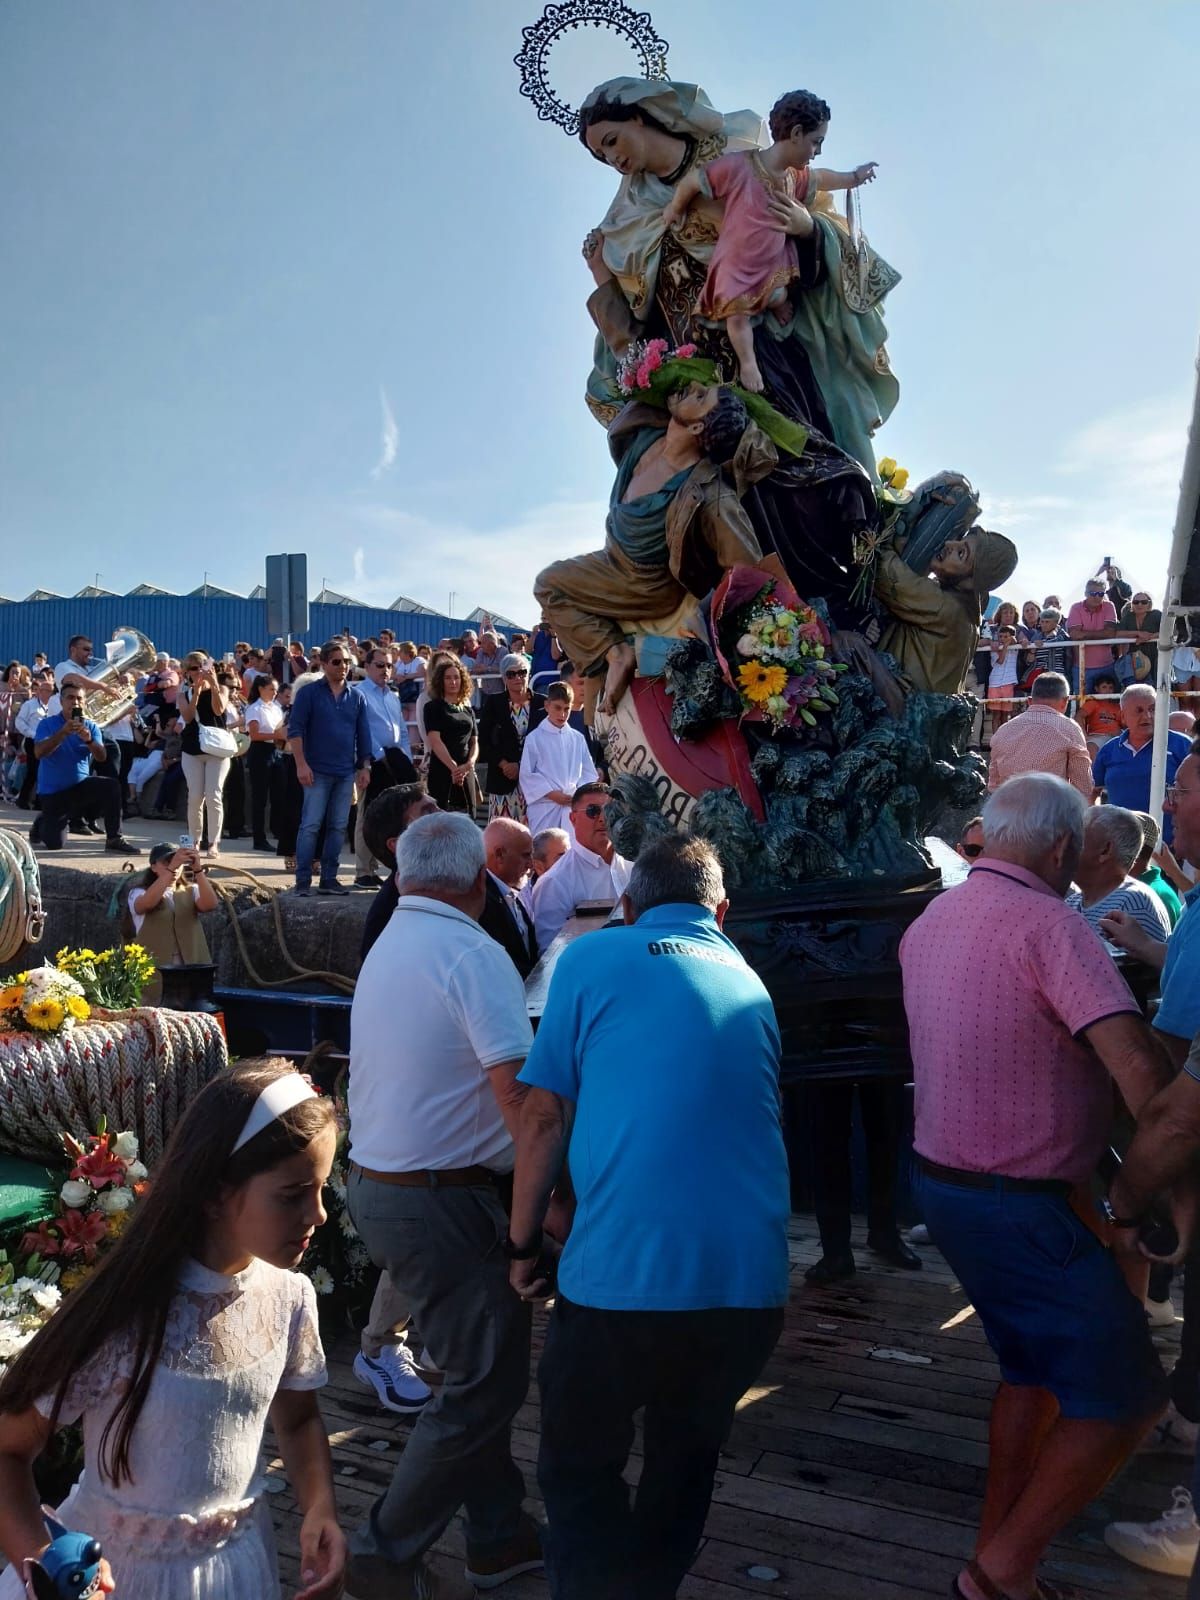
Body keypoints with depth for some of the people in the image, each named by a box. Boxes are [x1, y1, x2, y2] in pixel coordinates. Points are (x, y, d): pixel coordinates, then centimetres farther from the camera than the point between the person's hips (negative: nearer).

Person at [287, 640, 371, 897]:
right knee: (311, 825, -5)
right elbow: (295, 729, -5)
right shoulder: (309, 692, -2)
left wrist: (365, 767, 7)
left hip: (346, 772, 4)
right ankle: (303, 881, -1)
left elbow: (363, 734, 13)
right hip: (318, 771, -4)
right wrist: (301, 764, -13)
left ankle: (329, 879, 13)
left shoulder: (356, 697, 11)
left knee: (338, 827, 6)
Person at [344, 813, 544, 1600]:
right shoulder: (472, 953, -17)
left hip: (378, 1183, 10)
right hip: (441, 1201, -10)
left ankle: (499, 1533, 31)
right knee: (484, 1386, 4)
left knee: (484, 1366, 20)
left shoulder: (387, 945, 12)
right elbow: (516, 1087, -25)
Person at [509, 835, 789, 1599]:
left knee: (580, 1472, 16)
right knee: (686, 1460, 26)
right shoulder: (750, 984, 16)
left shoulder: (593, 960, 3)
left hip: (621, 1275, -4)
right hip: (751, 1280, 5)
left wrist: (525, 1242, 10)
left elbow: (545, 1116, 0)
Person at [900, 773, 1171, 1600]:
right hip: (1024, 1205, -9)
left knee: (1032, 1368, 23)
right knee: (1123, 1395, 4)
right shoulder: (1047, 922, -19)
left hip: (949, 1181, 9)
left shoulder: (930, 923, 8)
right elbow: (1135, 1063, -29)